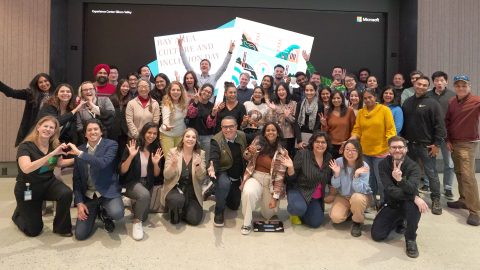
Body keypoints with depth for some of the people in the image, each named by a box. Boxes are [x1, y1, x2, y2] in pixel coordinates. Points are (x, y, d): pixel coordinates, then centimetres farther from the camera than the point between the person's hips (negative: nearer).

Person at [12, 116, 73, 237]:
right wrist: (51, 154, -46)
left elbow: (59, 163, 14)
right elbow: (26, 168, -40)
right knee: (34, 231, 4)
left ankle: (61, 227, -8)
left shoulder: (55, 145, -6)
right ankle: (19, 214, 38)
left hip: (48, 182, 4)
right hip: (28, 188, -3)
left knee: (66, 193, -32)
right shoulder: (26, 146, -21)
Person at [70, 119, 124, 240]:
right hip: (88, 195, 3)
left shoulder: (111, 145, -5)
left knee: (117, 213, -33)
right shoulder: (79, 150, 6)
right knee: (80, 234, -7)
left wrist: (80, 153, -25)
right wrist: (79, 202, -2)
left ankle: (105, 214, 6)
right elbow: (76, 179, 6)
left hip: (108, 191, -3)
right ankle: (96, 211, 24)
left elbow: (103, 163, -25)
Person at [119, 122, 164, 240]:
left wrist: (156, 163, -17)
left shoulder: (156, 150, 1)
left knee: (144, 218, 1)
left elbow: (157, 175, 3)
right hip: (131, 183, -4)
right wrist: (131, 156, -28)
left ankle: (136, 204, 32)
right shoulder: (132, 146, -11)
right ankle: (136, 222, -15)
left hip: (147, 183, 5)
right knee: (145, 195, -37)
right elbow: (122, 171, -13)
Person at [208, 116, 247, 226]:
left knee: (235, 206, 13)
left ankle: (217, 191, 40)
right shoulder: (216, 140, -23)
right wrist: (212, 168, -57)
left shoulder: (242, 136, -9)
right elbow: (214, 158, -36)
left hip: (237, 176, 5)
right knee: (224, 184, -41)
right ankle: (219, 212, -15)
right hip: (223, 172, -5)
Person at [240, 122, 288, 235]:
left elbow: (280, 176, -9)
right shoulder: (258, 141, -3)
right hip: (255, 177, 0)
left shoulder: (282, 152, -8)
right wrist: (249, 151, -16)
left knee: (269, 214, 7)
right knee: (248, 193, -34)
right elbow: (246, 157, 9)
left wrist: (275, 197, -13)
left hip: (271, 182, 0)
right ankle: (247, 223, -13)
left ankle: (265, 199, 41)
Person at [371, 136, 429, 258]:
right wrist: (414, 197, -31)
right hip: (392, 204, 2)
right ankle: (399, 222, 21)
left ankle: (411, 239, -15)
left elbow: (412, 189, -33)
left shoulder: (413, 166, -15)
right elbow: (390, 190, -21)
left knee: (414, 204, -38)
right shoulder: (383, 165, -11)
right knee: (377, 235, -11)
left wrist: (400, 180, -54)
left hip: (408, 203, -2)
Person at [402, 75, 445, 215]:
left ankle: (436, 200, 13)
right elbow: (403, 123, 12)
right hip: (410, 144, 5)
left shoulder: (432, 103, -7)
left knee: (431, 173, 1)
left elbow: (439, 125, -10)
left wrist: (437, 143, -14)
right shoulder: (407, 102, 8)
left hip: (427, 145, -5)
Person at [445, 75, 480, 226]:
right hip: (453, 142, 6)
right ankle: (463, 200, 28)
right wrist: (448, 140, 7)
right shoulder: (451, 102, 6)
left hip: (468, 143, -6)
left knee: (468, 175, -11)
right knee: (459, 173, 14)